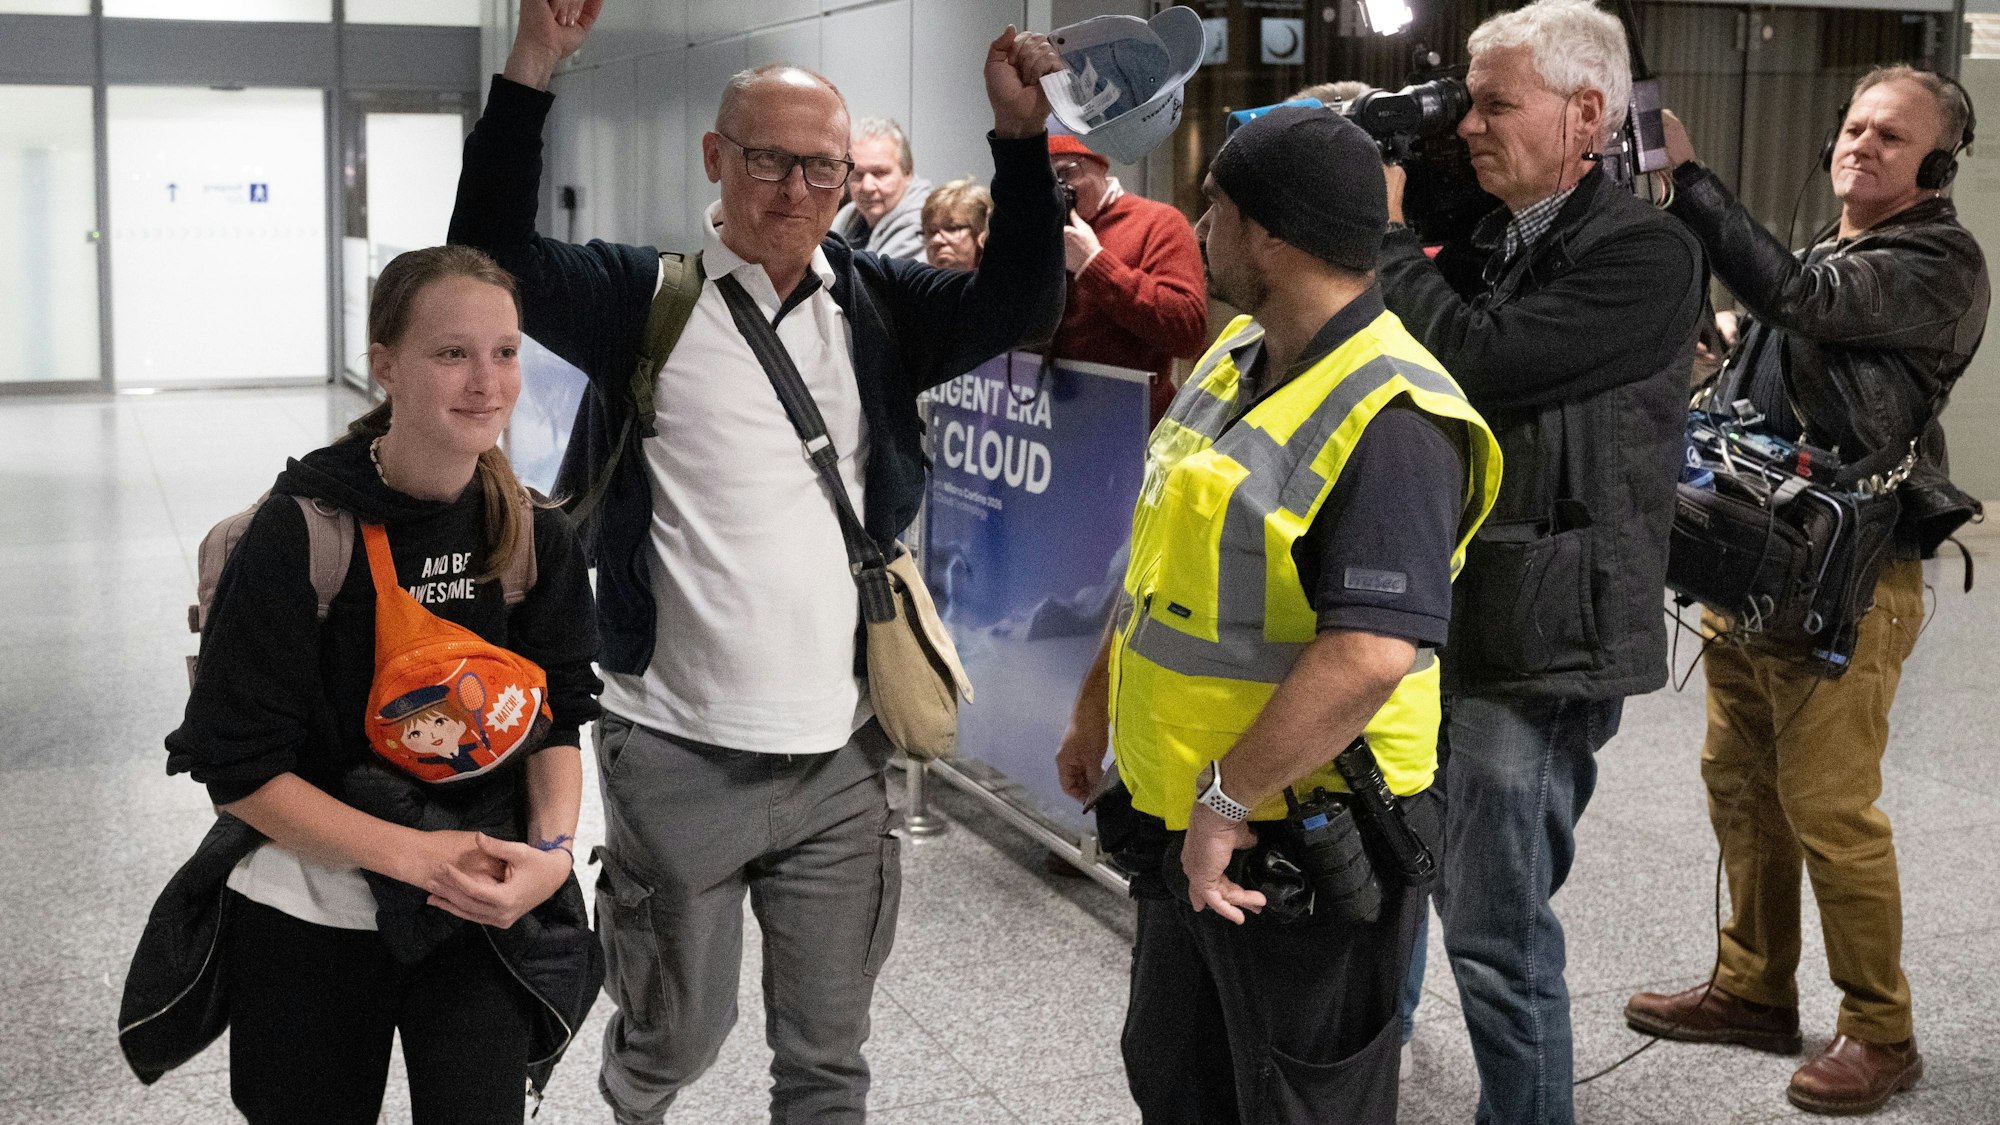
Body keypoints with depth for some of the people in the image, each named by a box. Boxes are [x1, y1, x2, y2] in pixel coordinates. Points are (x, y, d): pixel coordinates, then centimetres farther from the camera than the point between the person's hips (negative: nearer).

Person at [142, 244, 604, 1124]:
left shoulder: (534, 535, -5)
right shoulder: (299, 533, -17)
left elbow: (557, 720, 3)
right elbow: (238, 769, -15)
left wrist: (552, 850, -16)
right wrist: (414, 854, -22)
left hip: (479, 913, 2)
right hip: (309, 917, -2)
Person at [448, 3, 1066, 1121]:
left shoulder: (877, 305, 5)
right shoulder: (648, 299, -5)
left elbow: (1021, 303, -7)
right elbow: (494, 255, -17)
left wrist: (1022, 133, -19)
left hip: (842, 759, 3)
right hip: (680, 759, -2)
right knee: (677, 1032, 15)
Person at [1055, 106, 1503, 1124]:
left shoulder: (1391, 418, -24)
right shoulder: (1234, 359, 6)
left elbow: (1371, 655, -33)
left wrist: (1228, 801, -28)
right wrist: (1095, 710, 22)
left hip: (1301, 842, -9)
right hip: (1186, 828, 9)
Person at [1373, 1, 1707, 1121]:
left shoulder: (1644, 254, -12)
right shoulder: (1486, 245, 13)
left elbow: (1472, 364, -21)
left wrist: (1385, 228, -9)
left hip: (1542, 649, -8)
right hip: (1456, 628, 8)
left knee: (1498, 933, -3)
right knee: (1465, 896, 19)